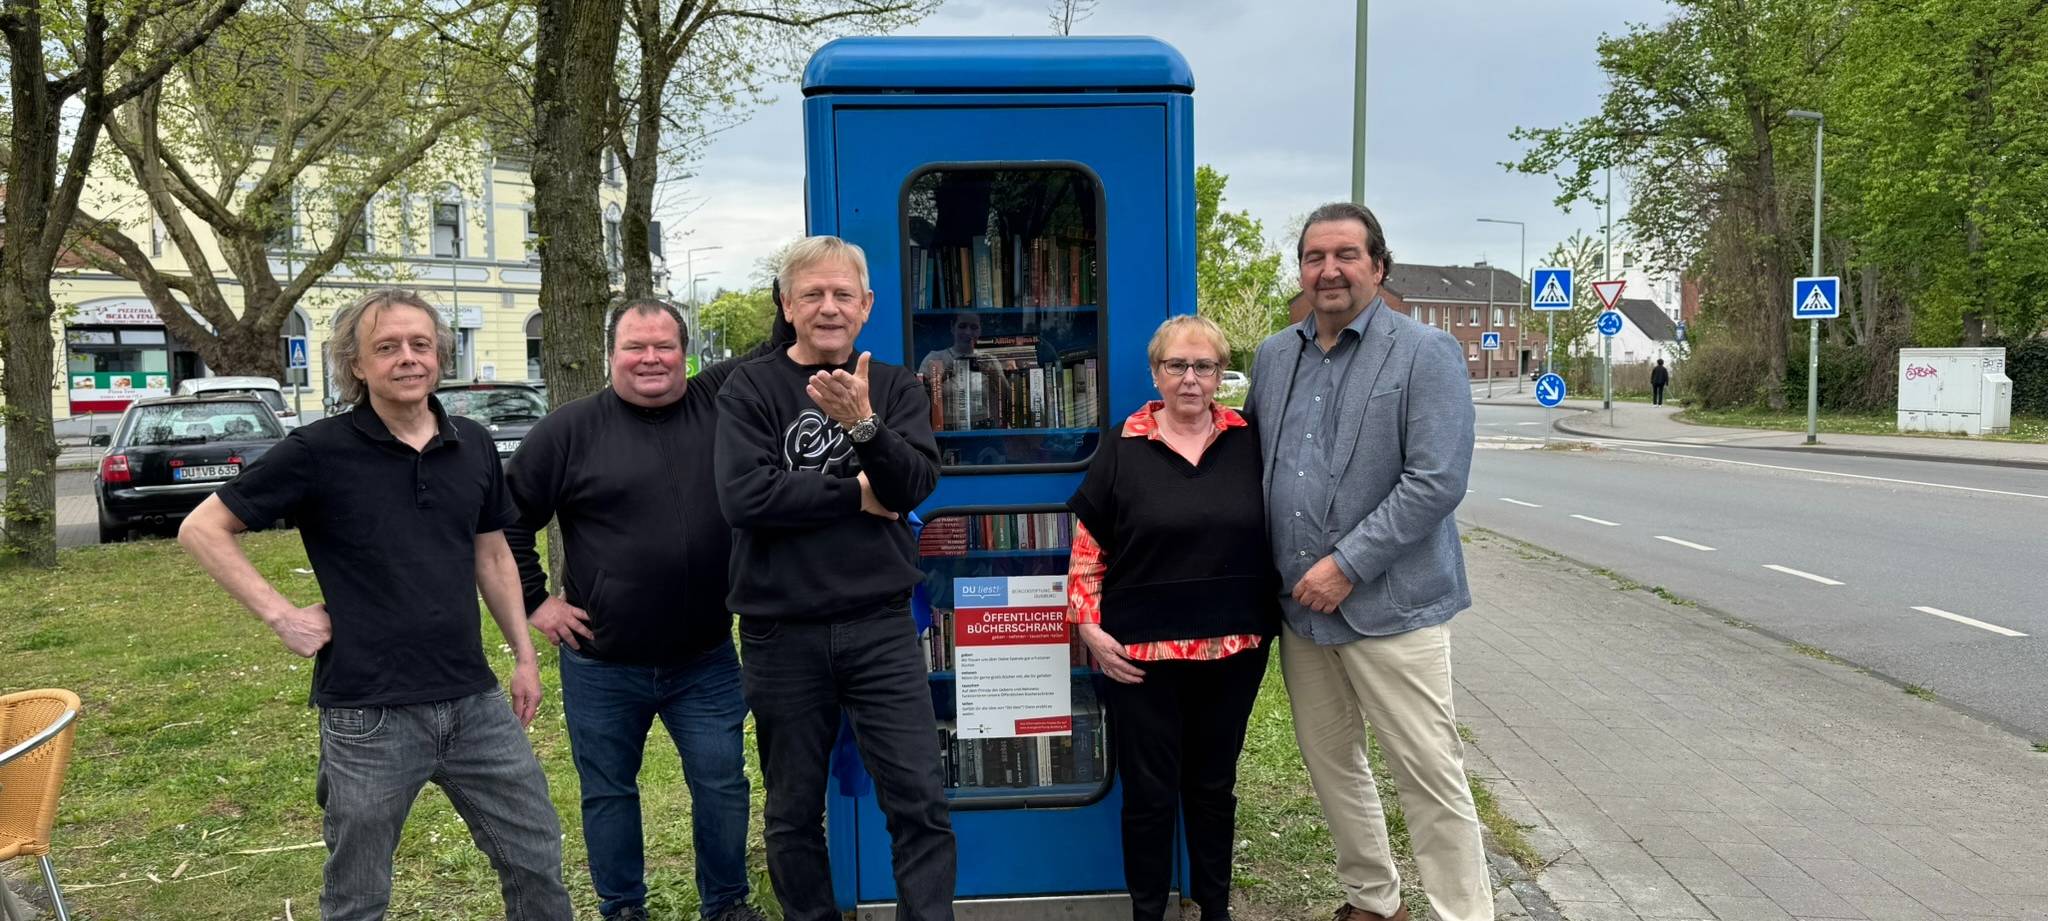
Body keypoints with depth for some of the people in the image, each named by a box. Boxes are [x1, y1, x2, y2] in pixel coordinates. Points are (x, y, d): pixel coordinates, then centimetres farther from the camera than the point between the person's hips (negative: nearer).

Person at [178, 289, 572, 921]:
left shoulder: (473, 446, 4)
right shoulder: (319, 452, -9)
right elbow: (202, 529, -3)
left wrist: (524, 654, 14)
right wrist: (280, 615, -10)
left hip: (474, 702, 4)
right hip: (369, 717, -4)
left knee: (538, 860, 12)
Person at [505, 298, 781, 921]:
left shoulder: (721, 401, -1)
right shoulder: (570, 430, -5)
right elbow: (507, 519, 1)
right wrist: (534, 600, -2)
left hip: (707, 661, 1)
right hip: (601, 665, -1)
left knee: (722, 786, 10)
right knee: (608, 793, 14)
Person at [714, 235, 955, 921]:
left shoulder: (895, 388, 6)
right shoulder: (750, 389, -1)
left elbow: (916, 484, -9)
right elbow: (745, 498, -16)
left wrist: (863, 423, -25)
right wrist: (858, 493, -10)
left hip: (880, 627, 1)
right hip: (782, 633, 0)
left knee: (921, 803, -1)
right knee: (793, 813, 13)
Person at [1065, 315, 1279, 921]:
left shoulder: (1249, 443, 2)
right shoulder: (1123, 449, -3)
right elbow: (1088, 547, 1)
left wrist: (1272, 615, 7)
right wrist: (1089, 627, -6)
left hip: (1233, 651, 2)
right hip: (1141, 655, -2)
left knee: (1214, 786, 17)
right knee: (1149, 792, 7)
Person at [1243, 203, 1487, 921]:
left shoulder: (1427, 354, -8)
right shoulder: (1274, 356, 10)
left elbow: (1437, 481, -16)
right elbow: (1251, 459, 18)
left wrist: (1347, 565, -18)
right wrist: (1275, 570, 7)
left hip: (1390, 606, -6)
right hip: (1300, 606, 6)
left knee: (1430, 776, -1)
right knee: (1330, 762, 17)